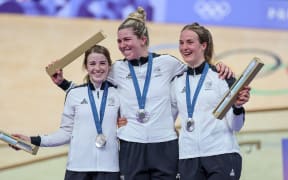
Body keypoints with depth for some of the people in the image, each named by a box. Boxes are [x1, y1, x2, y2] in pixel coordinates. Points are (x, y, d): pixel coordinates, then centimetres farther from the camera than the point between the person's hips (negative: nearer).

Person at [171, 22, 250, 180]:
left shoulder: (222, 75, -1)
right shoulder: (177, 81, 11)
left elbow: (235, 126, -4)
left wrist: (238, 106, -21)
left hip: (222, 155, -4)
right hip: (188, 159, 4)